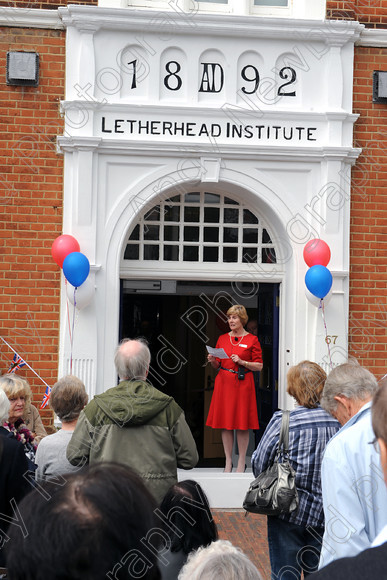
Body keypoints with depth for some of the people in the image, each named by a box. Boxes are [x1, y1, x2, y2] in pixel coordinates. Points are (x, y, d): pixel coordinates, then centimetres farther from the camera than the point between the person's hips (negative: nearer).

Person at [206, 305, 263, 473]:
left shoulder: (252, 340, 0)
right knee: (225, 423, 3)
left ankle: (241, 462, 8)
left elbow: (259, 366, -1)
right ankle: (228, 461, 12)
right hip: (224, 383, 3)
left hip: (243, 384, -3)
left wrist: (242, 362, -14)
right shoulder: (222, 339, 10)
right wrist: (213, 361, -5)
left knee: (242, 424, -1)